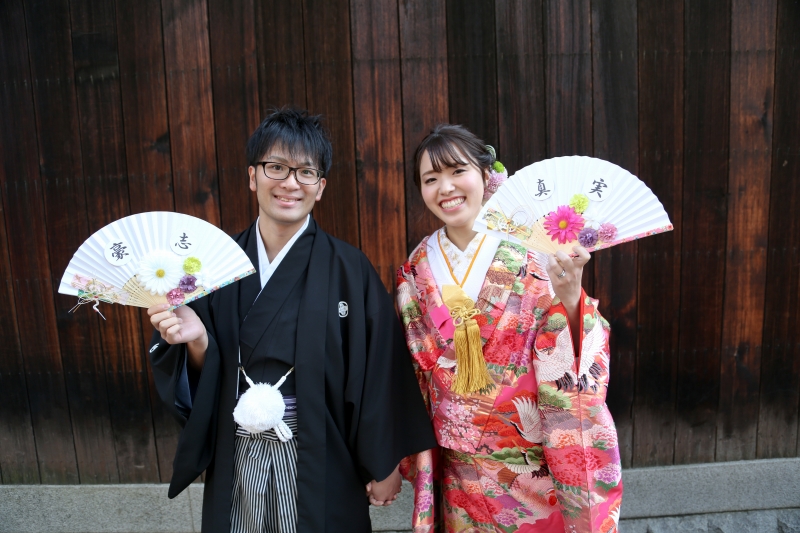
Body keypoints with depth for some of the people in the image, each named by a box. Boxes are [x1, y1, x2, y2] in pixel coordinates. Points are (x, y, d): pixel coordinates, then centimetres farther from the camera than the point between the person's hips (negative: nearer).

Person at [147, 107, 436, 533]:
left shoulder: (348, 269, -11)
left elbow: (378, 372, -8)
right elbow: (207, 378, 1)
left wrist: (385, 464, -3)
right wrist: (197, 339, -20)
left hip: (320, 463, -2)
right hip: (236, 461, 3)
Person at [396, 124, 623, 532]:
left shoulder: (532, 255, -14)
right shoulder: (416, 272, -4)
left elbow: (580, 356, -16)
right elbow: (413, 374, 5)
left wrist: (569, 295, -34)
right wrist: (413, 456, 9)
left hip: (538, 464, -2)